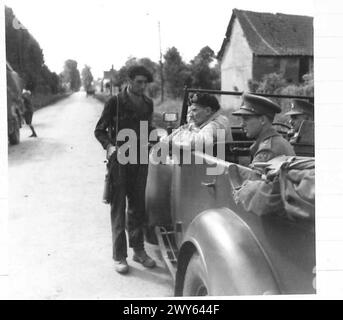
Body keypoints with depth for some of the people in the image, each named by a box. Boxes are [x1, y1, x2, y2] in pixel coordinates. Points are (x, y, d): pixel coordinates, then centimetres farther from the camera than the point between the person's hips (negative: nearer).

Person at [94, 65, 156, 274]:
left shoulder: (148, 104, 9)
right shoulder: (115, 102, -6)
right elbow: (100, 130, -3)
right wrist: (109, 146, -21)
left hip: (141, 159, 5)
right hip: (120, 159, -5)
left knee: (138, 206, 12)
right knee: (118, 207, 1)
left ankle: (138, 250, 25)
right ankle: (119, 256, 9)